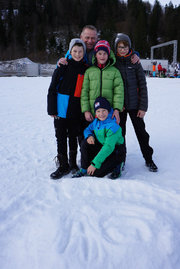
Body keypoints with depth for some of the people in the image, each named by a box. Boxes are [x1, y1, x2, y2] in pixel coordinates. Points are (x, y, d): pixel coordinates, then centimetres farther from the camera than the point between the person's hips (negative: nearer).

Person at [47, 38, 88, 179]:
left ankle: (73, 163, 25)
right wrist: (52, 109, -8)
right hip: (62, 108, -2)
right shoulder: (64, 66, -3)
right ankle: (63, 166, 13)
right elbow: (52, 88, -3)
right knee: (61, 137, 2)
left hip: (77, 110, 2)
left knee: (73, 136, 11)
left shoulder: (86, 68, 5)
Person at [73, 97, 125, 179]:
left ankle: (116, 166, 4)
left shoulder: (113, 126, -25)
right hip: (101, 148, 7)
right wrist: (89, 136, -13)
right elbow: (87, 129, 15)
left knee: (96, 172, -21)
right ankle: (84, 169, -5)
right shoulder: (96, 121, -1)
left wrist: (95, 163, -32)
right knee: (85, 143, -18)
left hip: (114, 151, -7)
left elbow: (109, 147, -31)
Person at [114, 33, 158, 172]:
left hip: (134, 104, 0)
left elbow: (142, 86, 0)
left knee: (141, 132, 6)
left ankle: (148, 159, 21)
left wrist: (143, 107, -6)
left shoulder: (135, 62, 1)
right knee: (120, 132, 8)